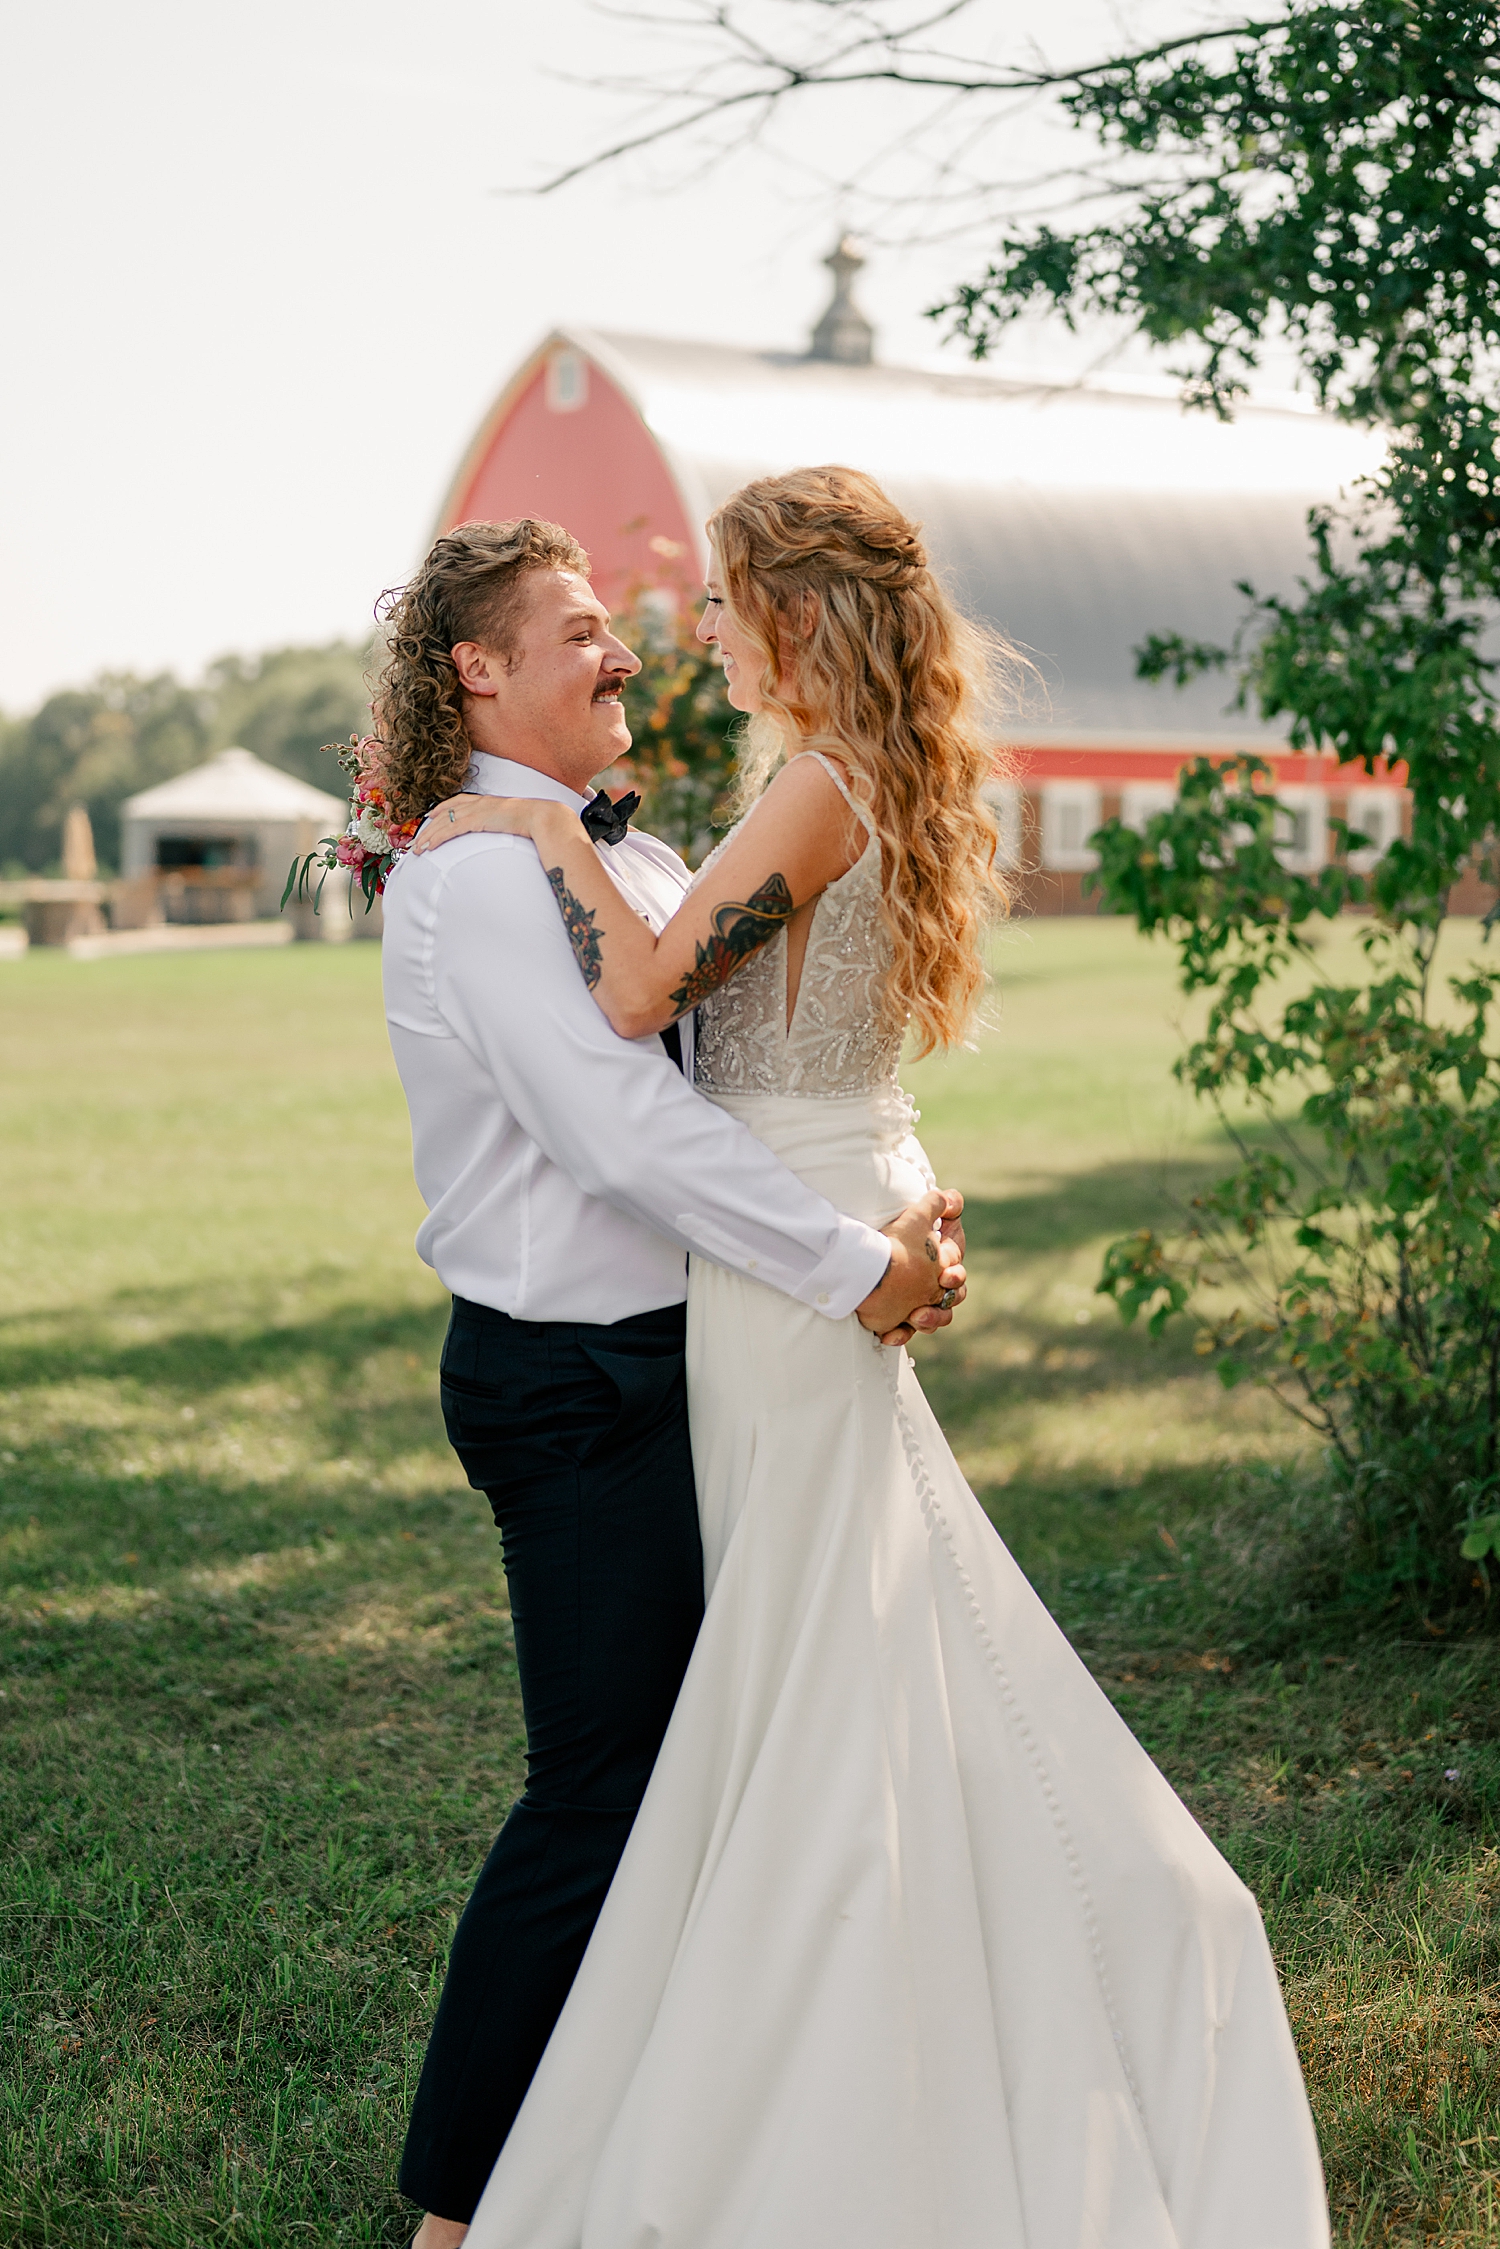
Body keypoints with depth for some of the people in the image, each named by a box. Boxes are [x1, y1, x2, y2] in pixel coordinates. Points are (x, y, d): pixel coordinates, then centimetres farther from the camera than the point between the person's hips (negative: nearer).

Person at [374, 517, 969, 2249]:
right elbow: (624, 1125, -25)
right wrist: (852, 1268, -21)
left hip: (654, 1363, 9)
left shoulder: (629, 860, 13)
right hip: (577, 1385, -9)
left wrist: (909, 1201, -2)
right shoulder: (479, 872, -17)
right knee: (598, 1787, -2)